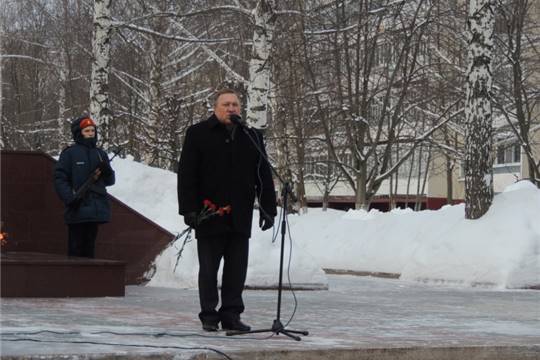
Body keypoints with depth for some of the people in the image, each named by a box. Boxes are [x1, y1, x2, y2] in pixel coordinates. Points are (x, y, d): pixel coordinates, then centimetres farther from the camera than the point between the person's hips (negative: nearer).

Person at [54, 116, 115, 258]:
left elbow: (110, 181, 18)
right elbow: (59, 178, -6)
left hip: (96, 209, 5)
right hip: (77, 209, -5)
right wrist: (70, 198, -18)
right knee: (76, 248, -5)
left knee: (89, 247, 11)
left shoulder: (100, 154, 15)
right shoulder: (70, 153, -2)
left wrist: (106, 171, -5)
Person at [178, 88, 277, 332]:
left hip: (240, 218, 3)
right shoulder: (197, 134, 1)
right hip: (209, 217, -3)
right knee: (208, 270, 5)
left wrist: (267, 209, 8)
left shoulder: (252, 137, 12)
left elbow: (264, 177, 14)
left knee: (237, 270, 5)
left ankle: (231, 315, 13)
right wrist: (189, 209, -10)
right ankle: (209, 316, 13)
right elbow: (186, 175, -3)